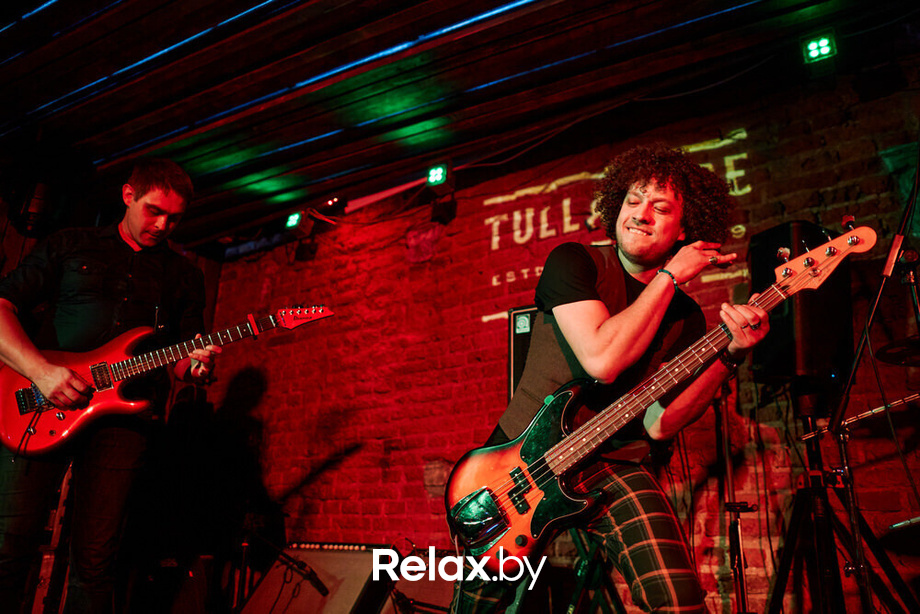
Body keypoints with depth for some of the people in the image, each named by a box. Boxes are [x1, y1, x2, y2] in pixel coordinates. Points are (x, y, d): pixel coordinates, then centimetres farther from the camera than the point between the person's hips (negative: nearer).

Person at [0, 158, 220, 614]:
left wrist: (195, 365, -9)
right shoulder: (70, 245, 13)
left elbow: (182, 357, 17)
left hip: (124, 412, 1)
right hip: (41, 407, -1)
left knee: (96, 559, -2)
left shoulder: (185, 276, 18)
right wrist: (40, 370, -11)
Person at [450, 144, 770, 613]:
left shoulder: (687, 318, 2)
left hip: (611, 465, 2)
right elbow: (602, 358, -25)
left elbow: (657, 425, -8)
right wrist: (670, 276, -17)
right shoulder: (574, 261, -8)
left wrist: (730, 355, -19)